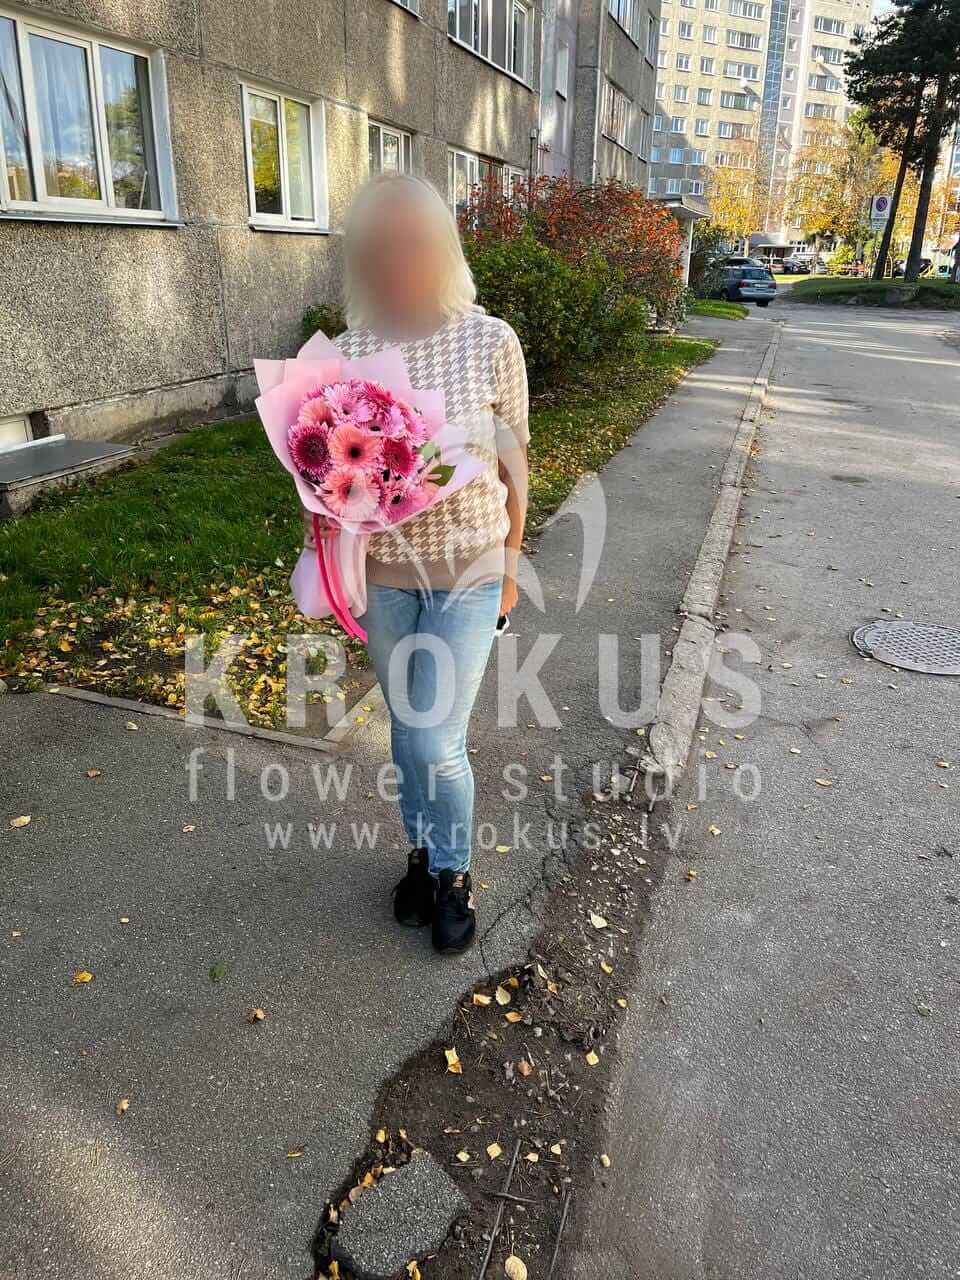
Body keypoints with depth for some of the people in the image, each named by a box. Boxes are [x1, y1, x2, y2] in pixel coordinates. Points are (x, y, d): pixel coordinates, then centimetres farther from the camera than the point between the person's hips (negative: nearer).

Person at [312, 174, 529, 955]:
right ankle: (422, 852, 42)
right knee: (407, 729, 17)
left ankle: (454, 873, 26)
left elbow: (514, 461, -2)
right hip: (383, 575, 3)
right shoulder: (347, 354, -6)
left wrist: (511, 564, 2)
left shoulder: (490, 342, -12)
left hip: (468, 574, -2)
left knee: (438, 743, -3)